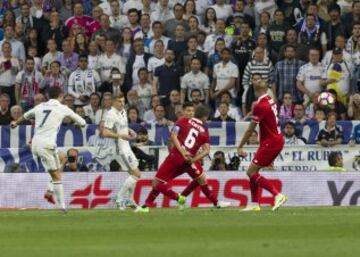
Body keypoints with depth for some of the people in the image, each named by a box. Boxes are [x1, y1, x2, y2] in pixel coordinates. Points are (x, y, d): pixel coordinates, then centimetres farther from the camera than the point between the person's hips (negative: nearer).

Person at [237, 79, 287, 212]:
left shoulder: (260, 106, -18)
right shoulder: (270, 101, 8)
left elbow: (250, 129, -13)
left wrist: (240, 147, -6)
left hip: (270, 143, -9)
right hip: (277, 140, 9)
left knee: (251, 172, -9)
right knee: (253, 172, 14)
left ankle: (278, 195, -17)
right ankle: (254, 204, 15)